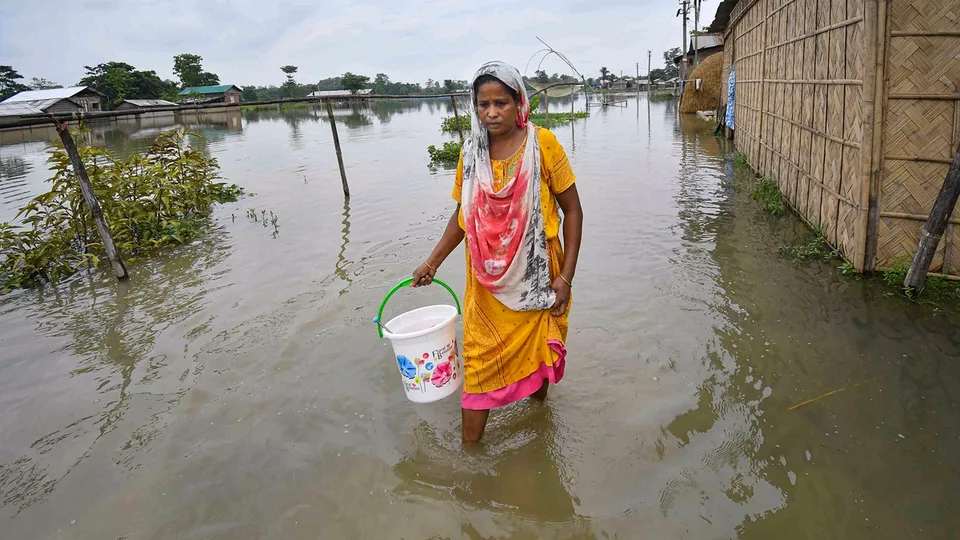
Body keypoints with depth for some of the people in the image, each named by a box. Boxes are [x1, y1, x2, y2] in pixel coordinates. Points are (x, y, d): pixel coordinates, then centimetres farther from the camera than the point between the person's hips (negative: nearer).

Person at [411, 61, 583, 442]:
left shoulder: (542, 144, -10)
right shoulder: (471, 153, 0)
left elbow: (572, 210, -7)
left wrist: (566, 275, -10)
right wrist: (433, 262, 6)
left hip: (535, 276, -2)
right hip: (486, 282, 3)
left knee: (537, 349, 15)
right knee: (479, 358, 6)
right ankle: (469, 447, 20)